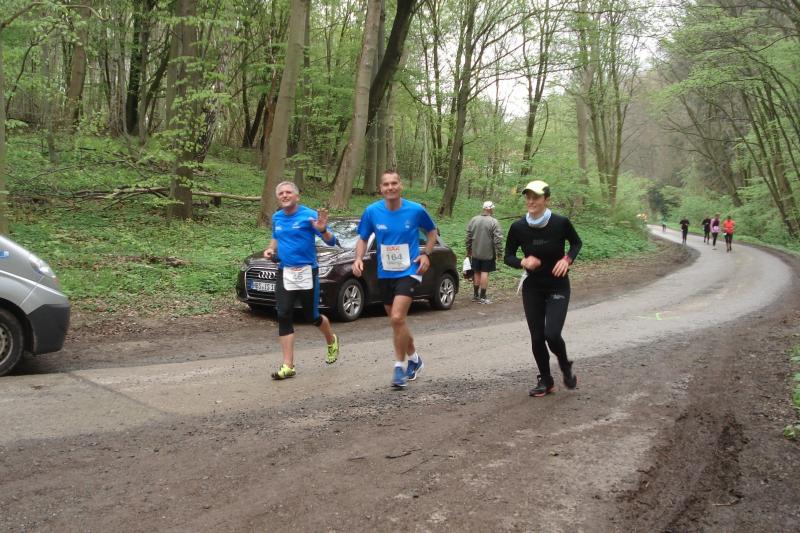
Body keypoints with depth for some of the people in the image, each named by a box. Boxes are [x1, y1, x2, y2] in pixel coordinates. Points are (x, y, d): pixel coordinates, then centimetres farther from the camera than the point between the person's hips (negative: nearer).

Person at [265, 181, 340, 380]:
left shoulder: (309, 215, -8)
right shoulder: (277, 217, 9)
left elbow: (331, 241, -10)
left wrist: (322, 230, -32)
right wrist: (271, 249, 8)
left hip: (306, 272, -4)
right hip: (284, 273, 5)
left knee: (312, 317, 6)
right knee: (284, 316, -6)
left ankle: (332, 341, 40)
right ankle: (288, 366, -3)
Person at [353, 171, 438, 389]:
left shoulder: (416, 210, -9)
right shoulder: (372, 211, -5)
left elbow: (432, 231, 8)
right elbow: (363, 238, 7)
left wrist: (426, 254, -5)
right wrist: (358, 258, -10)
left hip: (409, 271, -4)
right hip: (385, 274, 4)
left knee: (397, 318, -18)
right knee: (397, 321, 14)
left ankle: (399, 367, -3)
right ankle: (414, 358, 37)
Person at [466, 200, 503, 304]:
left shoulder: (473, 220, 4)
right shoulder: (493, 222, -11)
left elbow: (468, 236, 9)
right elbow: (498, 239, -14)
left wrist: (468, 250, 18)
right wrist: (499, 252, -7)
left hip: (475, 253, 5)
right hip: (488, 253, -5)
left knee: (476, 272, 14)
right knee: (485, 273, -1)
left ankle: (475, 295, 21)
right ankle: (482, 297, -1)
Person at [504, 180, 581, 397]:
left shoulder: (561, 223, -15)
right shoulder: (518, 227, -11)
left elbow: (577, 243, 5)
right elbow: (508, 257, 1)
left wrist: (567, 259, -14)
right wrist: (523, 262, -20)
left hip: (558, 287, -2)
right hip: (532, 287, 2)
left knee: (552, 334, -14)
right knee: (537, 338, 4)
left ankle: (566, 367, 19)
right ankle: (545, 381, 25)